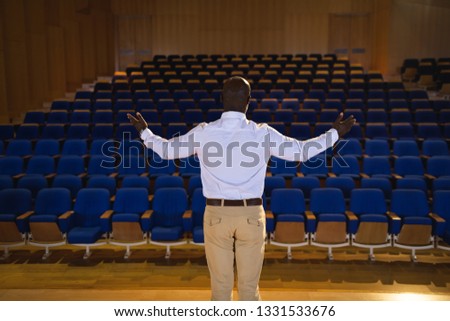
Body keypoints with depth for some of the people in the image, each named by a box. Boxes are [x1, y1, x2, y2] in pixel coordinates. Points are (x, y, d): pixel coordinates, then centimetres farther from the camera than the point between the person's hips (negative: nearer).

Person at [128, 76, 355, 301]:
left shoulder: (204, 132, -5)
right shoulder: (263, 133, -6)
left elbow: (167, 150, 7)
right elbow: (301, 152, 2)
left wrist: (144, 131, 26)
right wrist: (335, 134, 17)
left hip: (216, 213, 0)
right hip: (251, 214, 0)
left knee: (220, 285, 12)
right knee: (249, 285, 12)